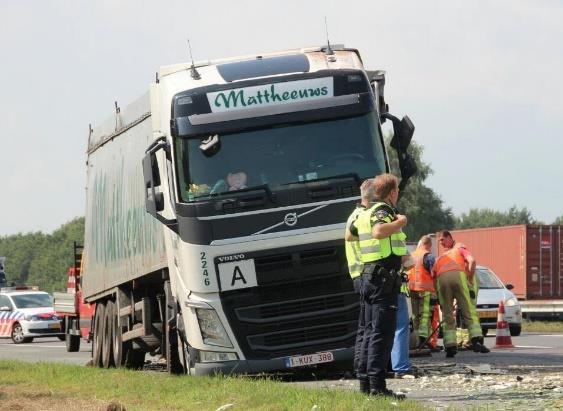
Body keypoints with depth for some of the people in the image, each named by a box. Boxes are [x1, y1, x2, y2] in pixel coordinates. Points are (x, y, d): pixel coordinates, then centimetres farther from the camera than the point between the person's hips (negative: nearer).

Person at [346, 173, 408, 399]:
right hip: (384, 276, -9)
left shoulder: (365, 213, 16)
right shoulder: (383, 211, -11)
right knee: (383, 332, -10)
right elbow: (379, 231, -32)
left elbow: (349, 235, 31)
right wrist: (400, 222, -17)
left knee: (371, 330, 15)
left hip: (368, 276, 9)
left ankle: (365, 381, 17)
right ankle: (377, 385, -14)